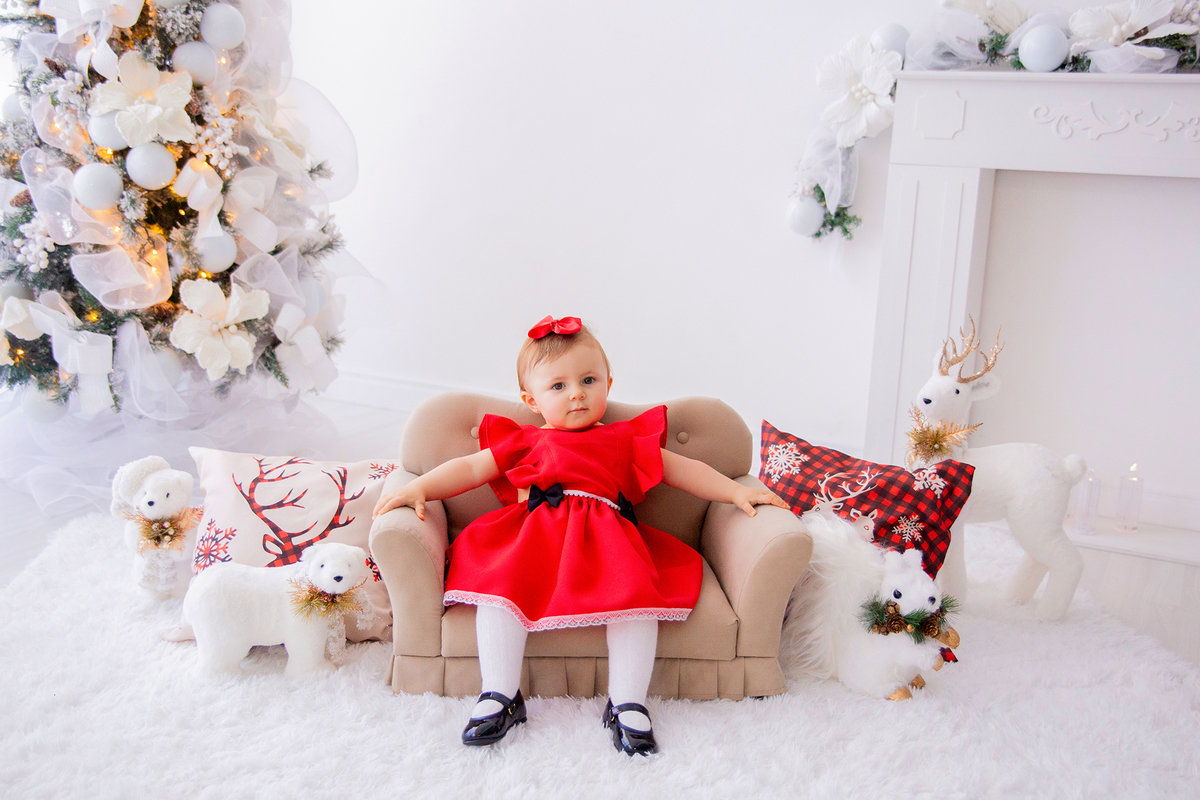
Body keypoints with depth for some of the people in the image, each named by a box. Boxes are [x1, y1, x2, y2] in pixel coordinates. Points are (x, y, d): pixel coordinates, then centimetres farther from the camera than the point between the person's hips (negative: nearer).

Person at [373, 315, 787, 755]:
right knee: (497, 587, -27)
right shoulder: (524, 441, 26)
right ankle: (500, 696, -19)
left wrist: (736, 491, 14)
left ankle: (627, 703, -19)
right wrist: (417, 488, 6)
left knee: (637, 594, -28)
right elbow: (470, 468, 21)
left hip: (606, 538, 0)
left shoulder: (626, 439, 26)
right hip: (532, 533, 0)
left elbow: (684, 470, 25)